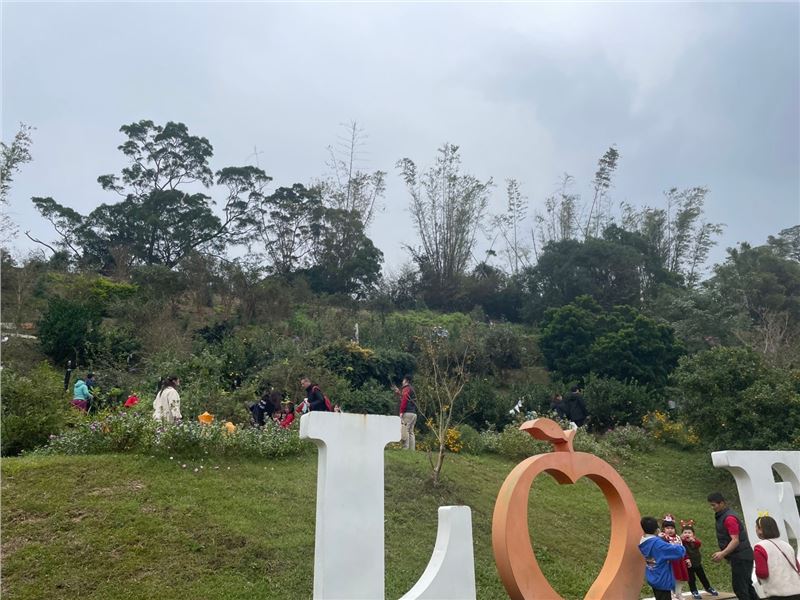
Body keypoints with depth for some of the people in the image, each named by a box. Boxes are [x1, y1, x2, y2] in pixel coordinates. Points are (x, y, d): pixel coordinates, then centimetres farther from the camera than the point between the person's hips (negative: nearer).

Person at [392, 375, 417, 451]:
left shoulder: (406, 389, -7)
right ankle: (412, 449, 8)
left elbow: (404, 400, -17)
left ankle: (405, 448, -16)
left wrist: (401, 412, -19)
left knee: (404, 431, -11)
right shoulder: (412, 389, 21)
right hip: (413, 413, 10)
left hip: (407, 413, -10)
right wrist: (398, 392, 32)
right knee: (411, 432, 10)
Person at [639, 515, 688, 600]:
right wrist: (679, 547, -5)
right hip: (662, 580, -8)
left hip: (653, 578, 8)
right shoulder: (658, 543, -29)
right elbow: (679, 551, -27)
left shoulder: (643, 543, -3)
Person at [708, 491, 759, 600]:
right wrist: (725, 554, 21)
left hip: (740, 557, -10)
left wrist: (723, 553, -33)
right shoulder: (723, 516, 12)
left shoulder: (729, 517, -19)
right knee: (746, 585, 17)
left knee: (739, 587, -7)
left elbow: (735, 540, -25)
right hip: (741, 556, 10)